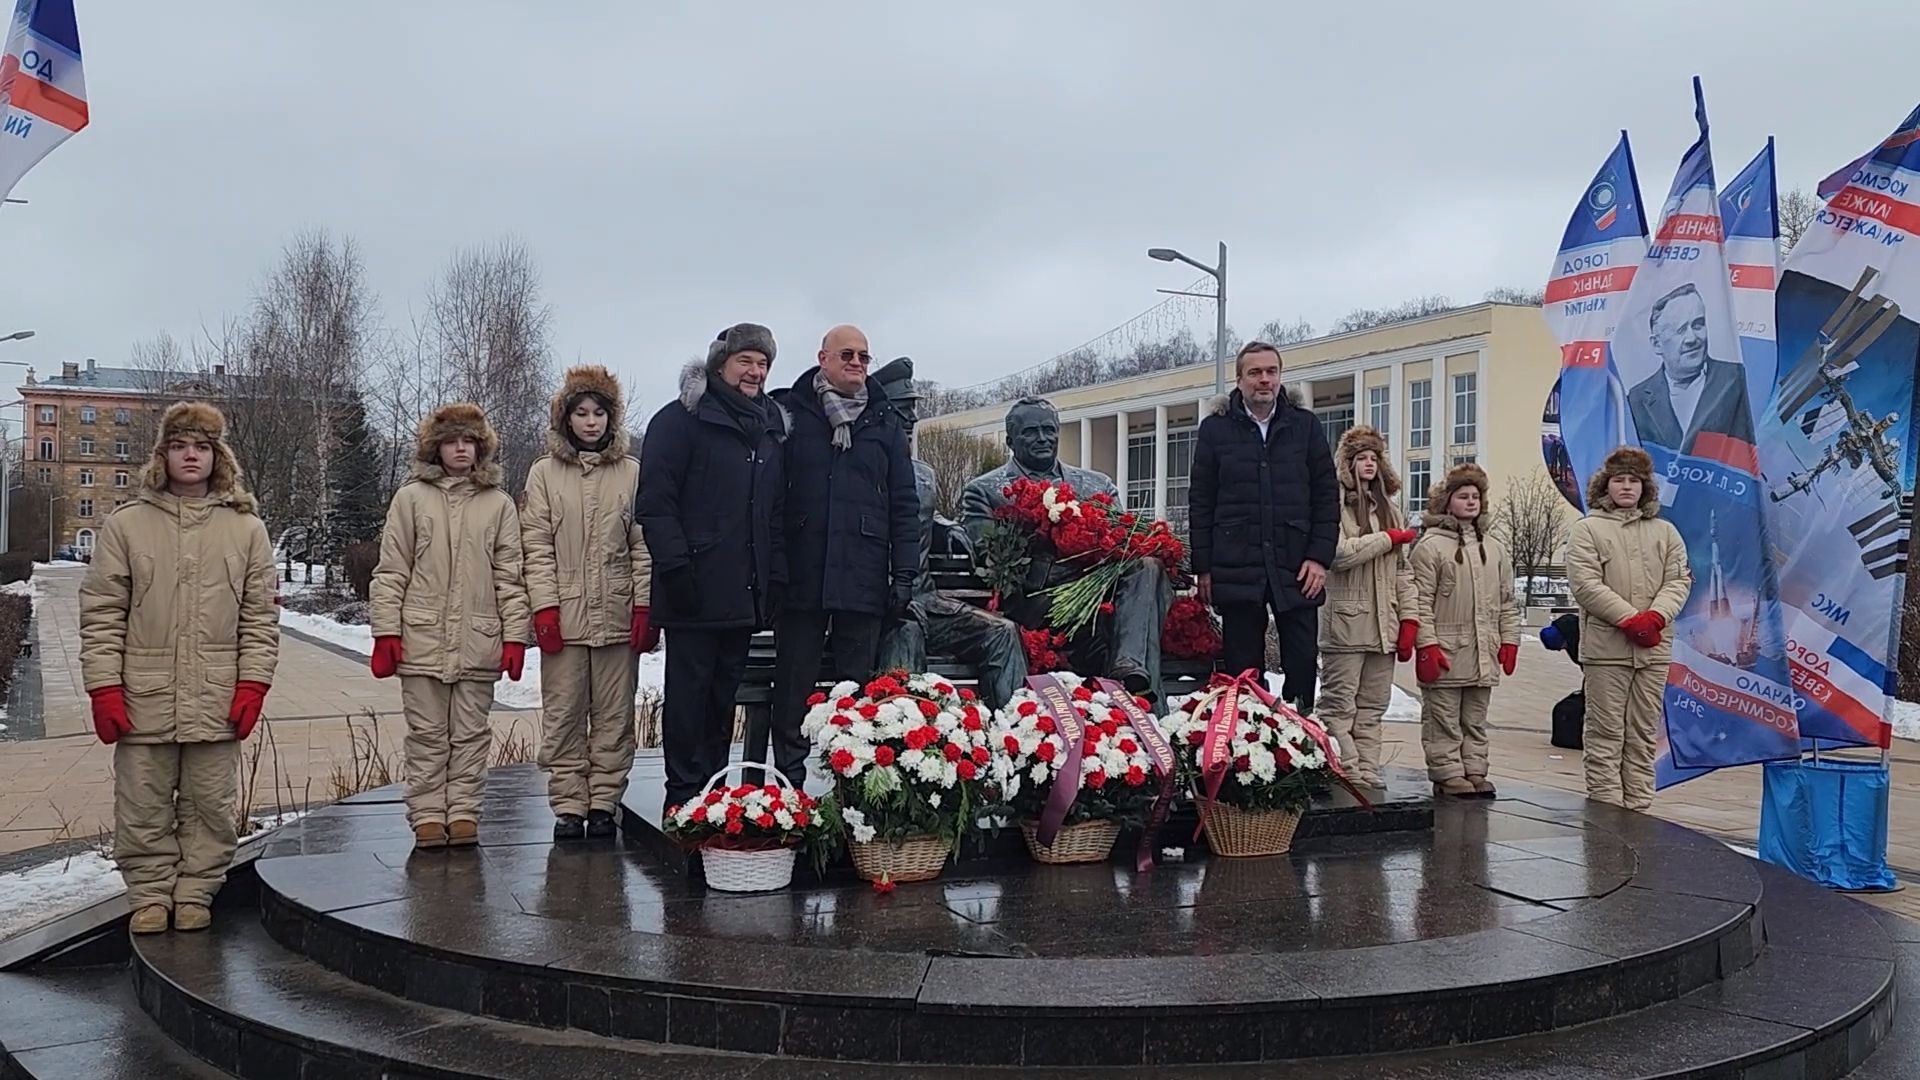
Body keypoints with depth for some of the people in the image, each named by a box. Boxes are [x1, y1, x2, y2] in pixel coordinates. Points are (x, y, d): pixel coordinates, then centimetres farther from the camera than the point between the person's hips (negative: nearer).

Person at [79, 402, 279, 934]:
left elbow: (261, 615, 5)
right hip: (144, 700, 0)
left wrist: (252, 684, -3)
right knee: (144, 808, 7)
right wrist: (105, 688, -4)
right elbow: (102, 613, 2)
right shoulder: (127, 524, 4)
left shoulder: (246, 527, 5)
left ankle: (195, 894, 21)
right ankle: (150, 897, 21)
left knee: (210, 805, 7)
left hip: (217, 702, 0)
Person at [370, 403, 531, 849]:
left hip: (479, 641, 1)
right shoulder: (411, 498, 5)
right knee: (427, 735, 5)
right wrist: (386, 632, -4)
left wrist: (515, 636, -1)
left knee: (471, 732, 6)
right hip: (422, 640, -1)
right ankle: (427, 816, 12)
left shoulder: (499, 503, 7)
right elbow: (391, 573, 3)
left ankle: (463, 813, 13)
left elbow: (510, 577, 6)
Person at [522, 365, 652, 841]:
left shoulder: (631, 473, 7)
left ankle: (603, 802, 13)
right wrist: (545, 606, -7)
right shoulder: (545, 473, 6)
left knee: (614, 714, 5)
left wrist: (645, 606, -2)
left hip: (617, 616, 0)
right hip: (564, 616, 0)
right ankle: (568, 806, 10)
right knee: (563, 715, 2)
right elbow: (537, 547, 2)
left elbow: (643, 546, 5)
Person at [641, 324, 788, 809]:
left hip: (745, 593, 7)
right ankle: (684, 797, 7)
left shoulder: (771, 427, 16)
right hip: (697, 588, -6)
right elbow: (656, 501, -11)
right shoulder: (682, 419, -5)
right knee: (689, 690, -1)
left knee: (725, 692, 12)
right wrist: (675, 567, -18)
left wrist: (776, 574, 10)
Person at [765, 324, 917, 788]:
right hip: (801, 575, -1)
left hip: (863, 578, 2)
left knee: (857, 686, 7)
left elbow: (904, 503, 10)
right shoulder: (789, 412, 5)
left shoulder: (885, 423, 11)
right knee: (793, 687, 4)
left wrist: (904, 572, 3)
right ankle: (789, 784, 12)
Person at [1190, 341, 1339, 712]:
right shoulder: (1215, 429, 7)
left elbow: (1327, 496, 8)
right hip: (1236, 567, -1)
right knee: (1242, 670, 2)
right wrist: (1204, 568, -1)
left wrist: (1320, 557, -3)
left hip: (1297, 568, 1)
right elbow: (1201, 503, 5)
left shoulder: (1305, 425, 10)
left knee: (1303, 664, 2)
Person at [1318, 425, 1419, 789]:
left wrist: (1409, 619, 8)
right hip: (1345, 623, -7)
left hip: (1384, 626, 7)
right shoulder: (1335, 504, -3)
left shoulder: (1390, 509, 18)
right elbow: (1339, 553, -18)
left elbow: (1403, 570, 16)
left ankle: (1368, 777, 13)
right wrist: (1389, 538, -7)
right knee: (1340, 706, -4)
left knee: (1373, 707, 9)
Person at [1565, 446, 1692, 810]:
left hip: (1654, 648, 4)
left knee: (1644, 733, 9)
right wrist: (1630, 618, -15)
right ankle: (1606, 807, 1)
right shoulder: (1587, 529, 2)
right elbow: (1585, 584, -9)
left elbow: (1679, 580, 6)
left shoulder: (1665, 531, 15)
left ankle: (1638, 806, 15)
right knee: (1606, 733, -3)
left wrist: (1656, 616, -13)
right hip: (1606, 647, -4)